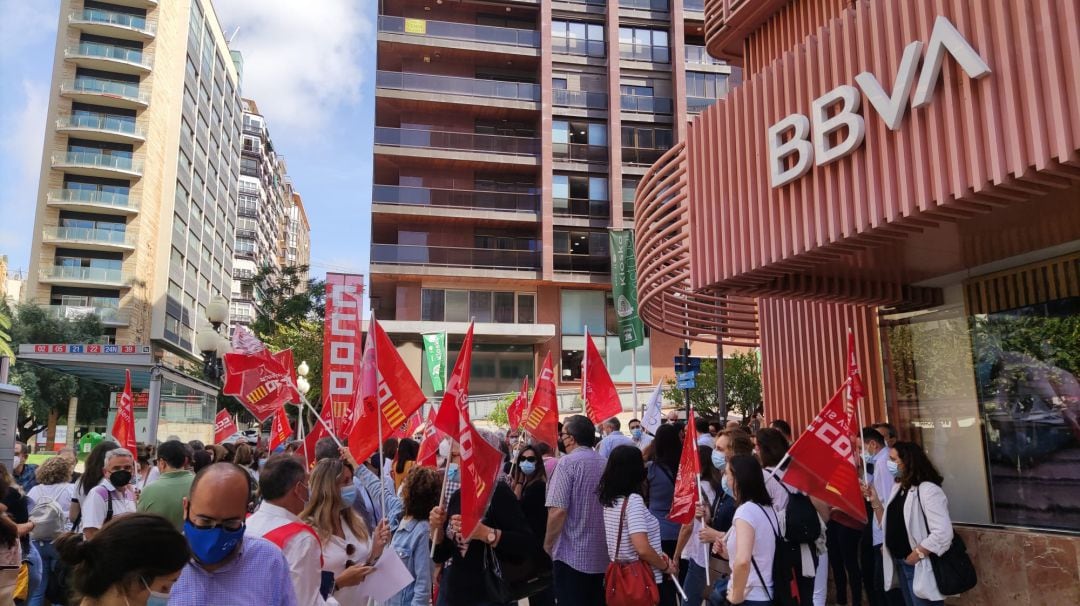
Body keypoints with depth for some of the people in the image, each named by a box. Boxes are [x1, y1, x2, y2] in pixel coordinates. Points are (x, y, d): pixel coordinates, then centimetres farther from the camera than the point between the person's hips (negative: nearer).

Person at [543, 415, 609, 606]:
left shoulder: (568, 463, -13)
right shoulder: (605, 463, 5)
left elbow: (558, 511, -19)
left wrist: (547, 545, -5)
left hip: (572, 555, -6)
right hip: (603, 555, 6)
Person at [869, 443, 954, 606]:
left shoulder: (928, 490, -18)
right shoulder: (898, 487, 10)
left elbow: (943, 533, -26)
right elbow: (889, 524, 13)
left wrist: (917, 554, -20)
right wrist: (875, 500, 0)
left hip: (920, 567, -8)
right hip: (900, 564, 9)